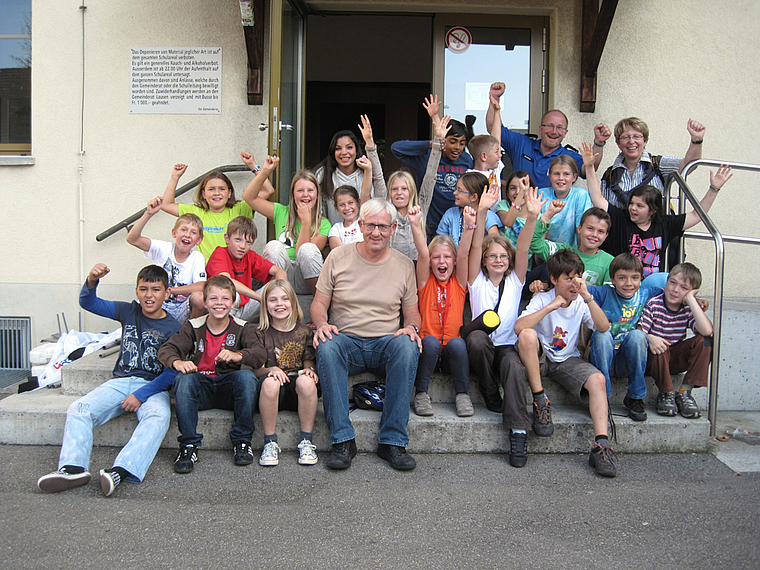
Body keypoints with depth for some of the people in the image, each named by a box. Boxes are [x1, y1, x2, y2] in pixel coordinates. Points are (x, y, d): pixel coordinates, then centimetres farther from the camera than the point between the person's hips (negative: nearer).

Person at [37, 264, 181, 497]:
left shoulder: (172, 328, -3)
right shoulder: (129, 312, 9)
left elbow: (171, 372, -8)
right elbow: (88, 303, 7)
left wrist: (141, 395, -17)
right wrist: (91, 281, -15)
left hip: (153, 386, -4)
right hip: (120, 381, 4)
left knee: (158, 416, -36)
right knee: (78, 409, -20)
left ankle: (121, 471, -50)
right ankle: (73, 468, -32)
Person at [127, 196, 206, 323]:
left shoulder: (197, 258, -4)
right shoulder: (164, 249, -3)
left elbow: (201, 286, -20)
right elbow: (132, 239, -16)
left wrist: (169, 290, -23)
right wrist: (148, 214, -26)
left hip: (181, 312, 0)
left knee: (199, 297, -31)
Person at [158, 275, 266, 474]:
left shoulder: (242, 328, 3)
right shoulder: (193, 327, 5)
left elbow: (260, 353, -14)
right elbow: (166, 349, -7)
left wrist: (237, 355, -36)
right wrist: (177, 362, -32)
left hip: (228, 387, 0)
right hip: (201, 388, 0)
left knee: (247, 376, -31)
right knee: (184, 379, -31)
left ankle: (242, 442, -17)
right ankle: (189, 446, -23)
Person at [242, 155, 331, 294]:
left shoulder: (324, 224, 4)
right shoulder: (282, 212, 13)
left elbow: (304, 253, -9)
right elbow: (249, 197, 9)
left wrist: (306, 221, -14)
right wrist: (265, 171, 1)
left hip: (306, 282, -1)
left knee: (308, 248, -30)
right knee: (274, 245, -27)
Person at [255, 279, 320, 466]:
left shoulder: (304, 332, 10)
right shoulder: (261, 333, 8)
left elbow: (309, 363, 10)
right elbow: (257, 369, 3)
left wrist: (309, 370, -14)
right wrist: (271, 370, -19)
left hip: (297, 392, 1)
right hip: (273, 393, -1)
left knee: (306, 381, -34)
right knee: (270, 382, -35)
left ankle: (306, 442, -19)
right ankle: (270, 443, -20)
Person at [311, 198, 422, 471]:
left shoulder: (404, 264, 8)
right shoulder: (338, 257, 5)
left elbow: (412, 312, 13)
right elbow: (319, 303, 7)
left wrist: (411, 328, -10)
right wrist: (322, 323, -14)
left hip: (386, 344, 1)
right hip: (346, 342, 0)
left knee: (407, 346, -33)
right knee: (326, 346, -34)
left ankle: (393, 441, -26)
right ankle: (342, 440, -28)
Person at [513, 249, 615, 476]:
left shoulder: (581, 303, -1)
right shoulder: (542, 299, -9)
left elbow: (603, 327, -19)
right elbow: (519, 327, -27)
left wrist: (587, 297, -28)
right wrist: (550, 307, -29)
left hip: (568, 360, 3)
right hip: (538, 357, -2)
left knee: (597, 379, -25)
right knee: (528, 335, -34)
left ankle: (601, 445, -28)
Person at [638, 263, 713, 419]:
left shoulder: (689, 308, -6)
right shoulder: (653, 305, -11)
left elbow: (707, 330, -26)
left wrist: (691, 299, -23)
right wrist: (649, 338, -40)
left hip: (676, 360, 3)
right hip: (655, 360, -3)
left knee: (703, 341, -19)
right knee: (659, 345, -34)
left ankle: (684, 392, -16)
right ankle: (666, 393, -17)